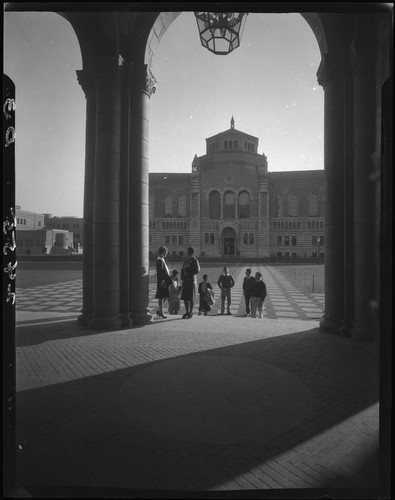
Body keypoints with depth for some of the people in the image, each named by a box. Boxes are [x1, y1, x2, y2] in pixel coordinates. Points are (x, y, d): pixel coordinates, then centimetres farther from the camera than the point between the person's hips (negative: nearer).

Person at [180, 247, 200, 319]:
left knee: (191, 298, -1)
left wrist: (189, 273, -12)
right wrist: (182, 279, 9)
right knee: (184, 297, 8)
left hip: (192, 280, -7)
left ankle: (191, 312, 9)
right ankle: (187, 312, 18)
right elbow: (183, 269, 18)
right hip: (185, 280, 7)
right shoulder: (186, 260, 16)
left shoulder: (195, 260, -4)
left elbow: (197, 270, -13)